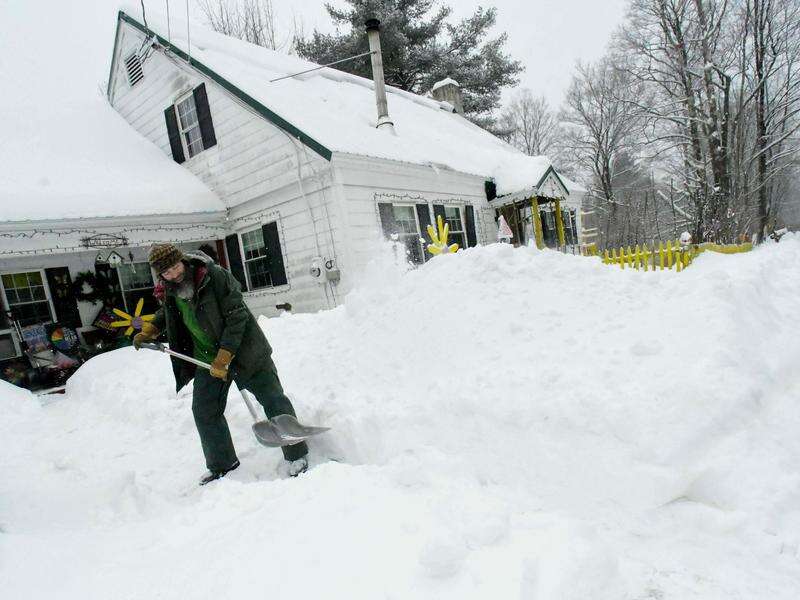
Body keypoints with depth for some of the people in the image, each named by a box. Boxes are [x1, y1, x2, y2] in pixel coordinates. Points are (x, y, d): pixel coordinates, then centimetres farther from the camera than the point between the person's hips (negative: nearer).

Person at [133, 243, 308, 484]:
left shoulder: (216, 276, -22)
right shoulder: (167, 292, -1)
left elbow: (237, 316, -24)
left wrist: (224, 357, -25)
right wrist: (148, 331, 12)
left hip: (244, 350, -6)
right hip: (208, 359, 6)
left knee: (273, 400, -3)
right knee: (204, 411, 9)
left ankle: (296, 455, 11)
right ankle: (222, 464, 28)